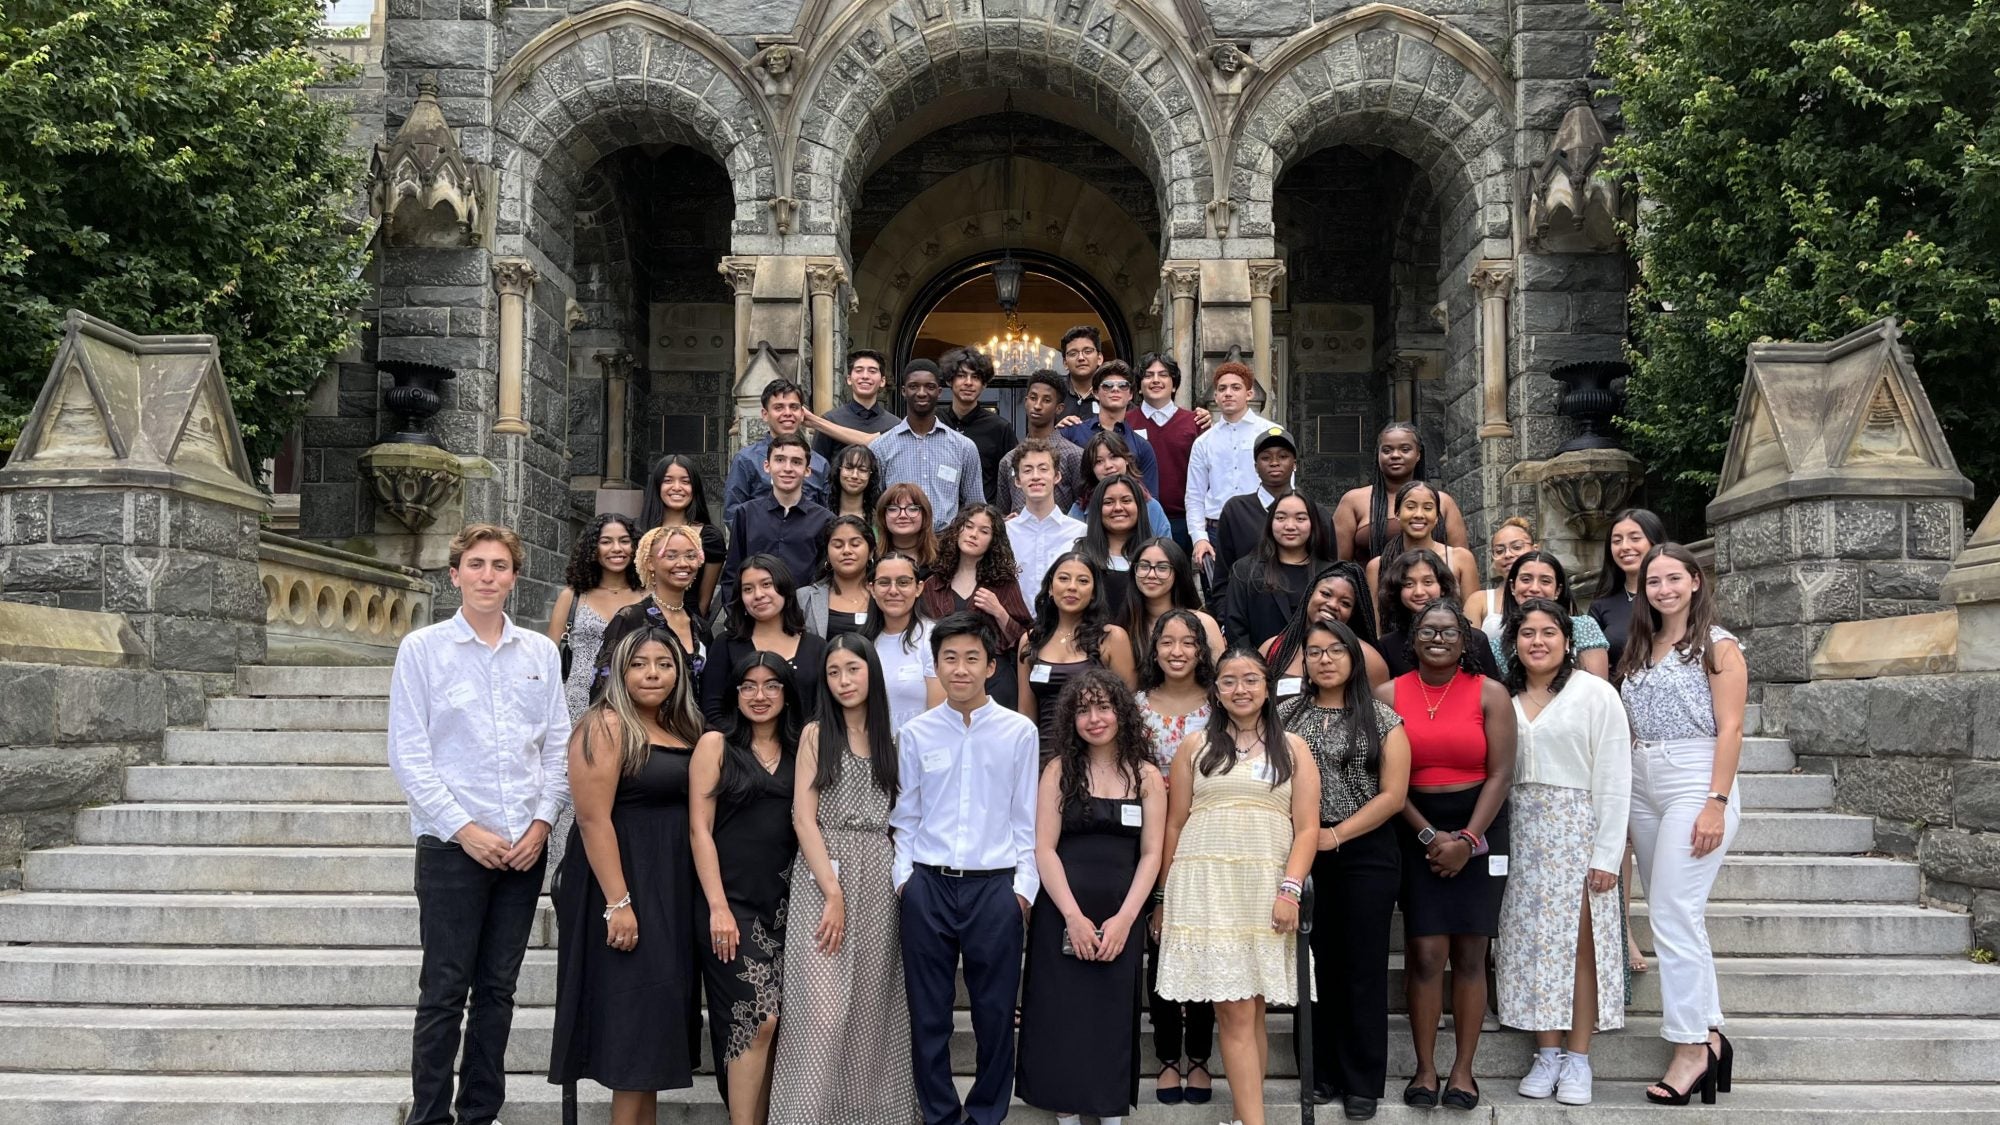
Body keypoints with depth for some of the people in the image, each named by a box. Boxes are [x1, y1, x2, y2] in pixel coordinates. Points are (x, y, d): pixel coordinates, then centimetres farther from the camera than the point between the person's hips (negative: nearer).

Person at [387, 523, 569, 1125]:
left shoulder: (541, 653, 8)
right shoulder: (422, 648, -1)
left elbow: (558, 745, 9)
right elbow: (408, 754, -5)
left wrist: (542, 821, -4)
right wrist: (465, 829, -11)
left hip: (524, 846, 3)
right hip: (452, 845, -3)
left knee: (498, 989, 10)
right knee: (444, 992, 0)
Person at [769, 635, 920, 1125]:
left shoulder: (891, 740, 13)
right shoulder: (815, 734, 3)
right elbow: (803, 819, -5)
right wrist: (833, 894, -13)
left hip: (879, 881, 3)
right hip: (822, 876, -3)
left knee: (870, 1009, 5)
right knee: (821, 1010, -10)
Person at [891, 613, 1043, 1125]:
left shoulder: (1019, 732, 1)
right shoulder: (915, 733, 5)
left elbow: (1027, 818, 3)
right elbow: (905, 816, 9)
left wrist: (1023, 887, -2)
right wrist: (904, 878, 1)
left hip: (995, 886, -1)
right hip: (927, 887, 1)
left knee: (995, 1012, 5)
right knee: (928, 1012, 7)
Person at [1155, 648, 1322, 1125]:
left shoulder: (1292, 748, 10)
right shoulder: (1195, 746, 10)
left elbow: (1308, 828, 4)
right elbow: (1175, 825, 10)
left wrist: (1290, 889, -9)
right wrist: (1165, 898, 7)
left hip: (1266, 889, 1)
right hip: (1206, 888, -1)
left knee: (1250, 1013, 4)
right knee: (1235, 1013, -6)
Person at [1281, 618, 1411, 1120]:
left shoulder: (1382, 719, 1)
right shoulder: (1286, 715, 7)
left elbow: (1392, 795, -4)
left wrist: (1335, 836, -11)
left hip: (1365, 853, -2)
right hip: (1304, 854, 2)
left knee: (1363, 968, 2)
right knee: (1317, 965, 7)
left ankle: (1363, 1083, 11)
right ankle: (1323, 1074, 18)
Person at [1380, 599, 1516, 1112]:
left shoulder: (1489, 694, 2)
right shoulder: (1389, 695, 3)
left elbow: (1501, 773, -3)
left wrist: (1467, 840, -10)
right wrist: (1429, 835, -9)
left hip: (1478, 828, 0)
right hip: (1414, 831, 0)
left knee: (1469, 953, 0)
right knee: (1424, 951, -6)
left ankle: (1463, 1070, 7)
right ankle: (1425, 1070, 2)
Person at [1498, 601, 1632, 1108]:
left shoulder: (1595, 694, -3)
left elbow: (1614, 779, -6)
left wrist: (1607, 854, -11)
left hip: (1577, 830, -4)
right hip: (1520, 833, 4)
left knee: (1579, 945, -2)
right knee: (1532, 943, 4)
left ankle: (1577, 1058, 6)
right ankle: (1547, 1055, 13)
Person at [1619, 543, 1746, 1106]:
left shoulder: (1717, 645, -3)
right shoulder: (1640, 648, 15)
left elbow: (1730, 729, -9)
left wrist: (1716, 803, -17)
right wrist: (1622, 799, 8)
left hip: (1694, 783, -7)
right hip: (1642, 786, 7)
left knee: (1673, 915, -11)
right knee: (1676, 914, 9)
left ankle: (1691, 1049, -5)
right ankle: (1710, 1034, 17)